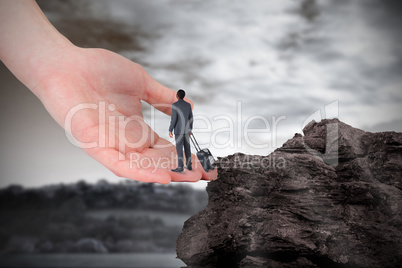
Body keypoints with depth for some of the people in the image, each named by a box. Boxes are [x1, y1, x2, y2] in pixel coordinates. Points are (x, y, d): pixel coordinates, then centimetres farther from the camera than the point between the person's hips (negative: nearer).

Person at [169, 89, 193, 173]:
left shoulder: (175, 105, -13)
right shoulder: (188, 105, 6)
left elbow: (173, 119, -17)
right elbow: (191, 118, 9)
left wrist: (170, 130, -12)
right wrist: (190, 129, 20)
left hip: (179, 130, -6)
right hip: (186, 130, 6)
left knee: (179, 149, -3)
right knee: (187, 148, 13)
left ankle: (180, 167, -2)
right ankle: (188, 165, 19)